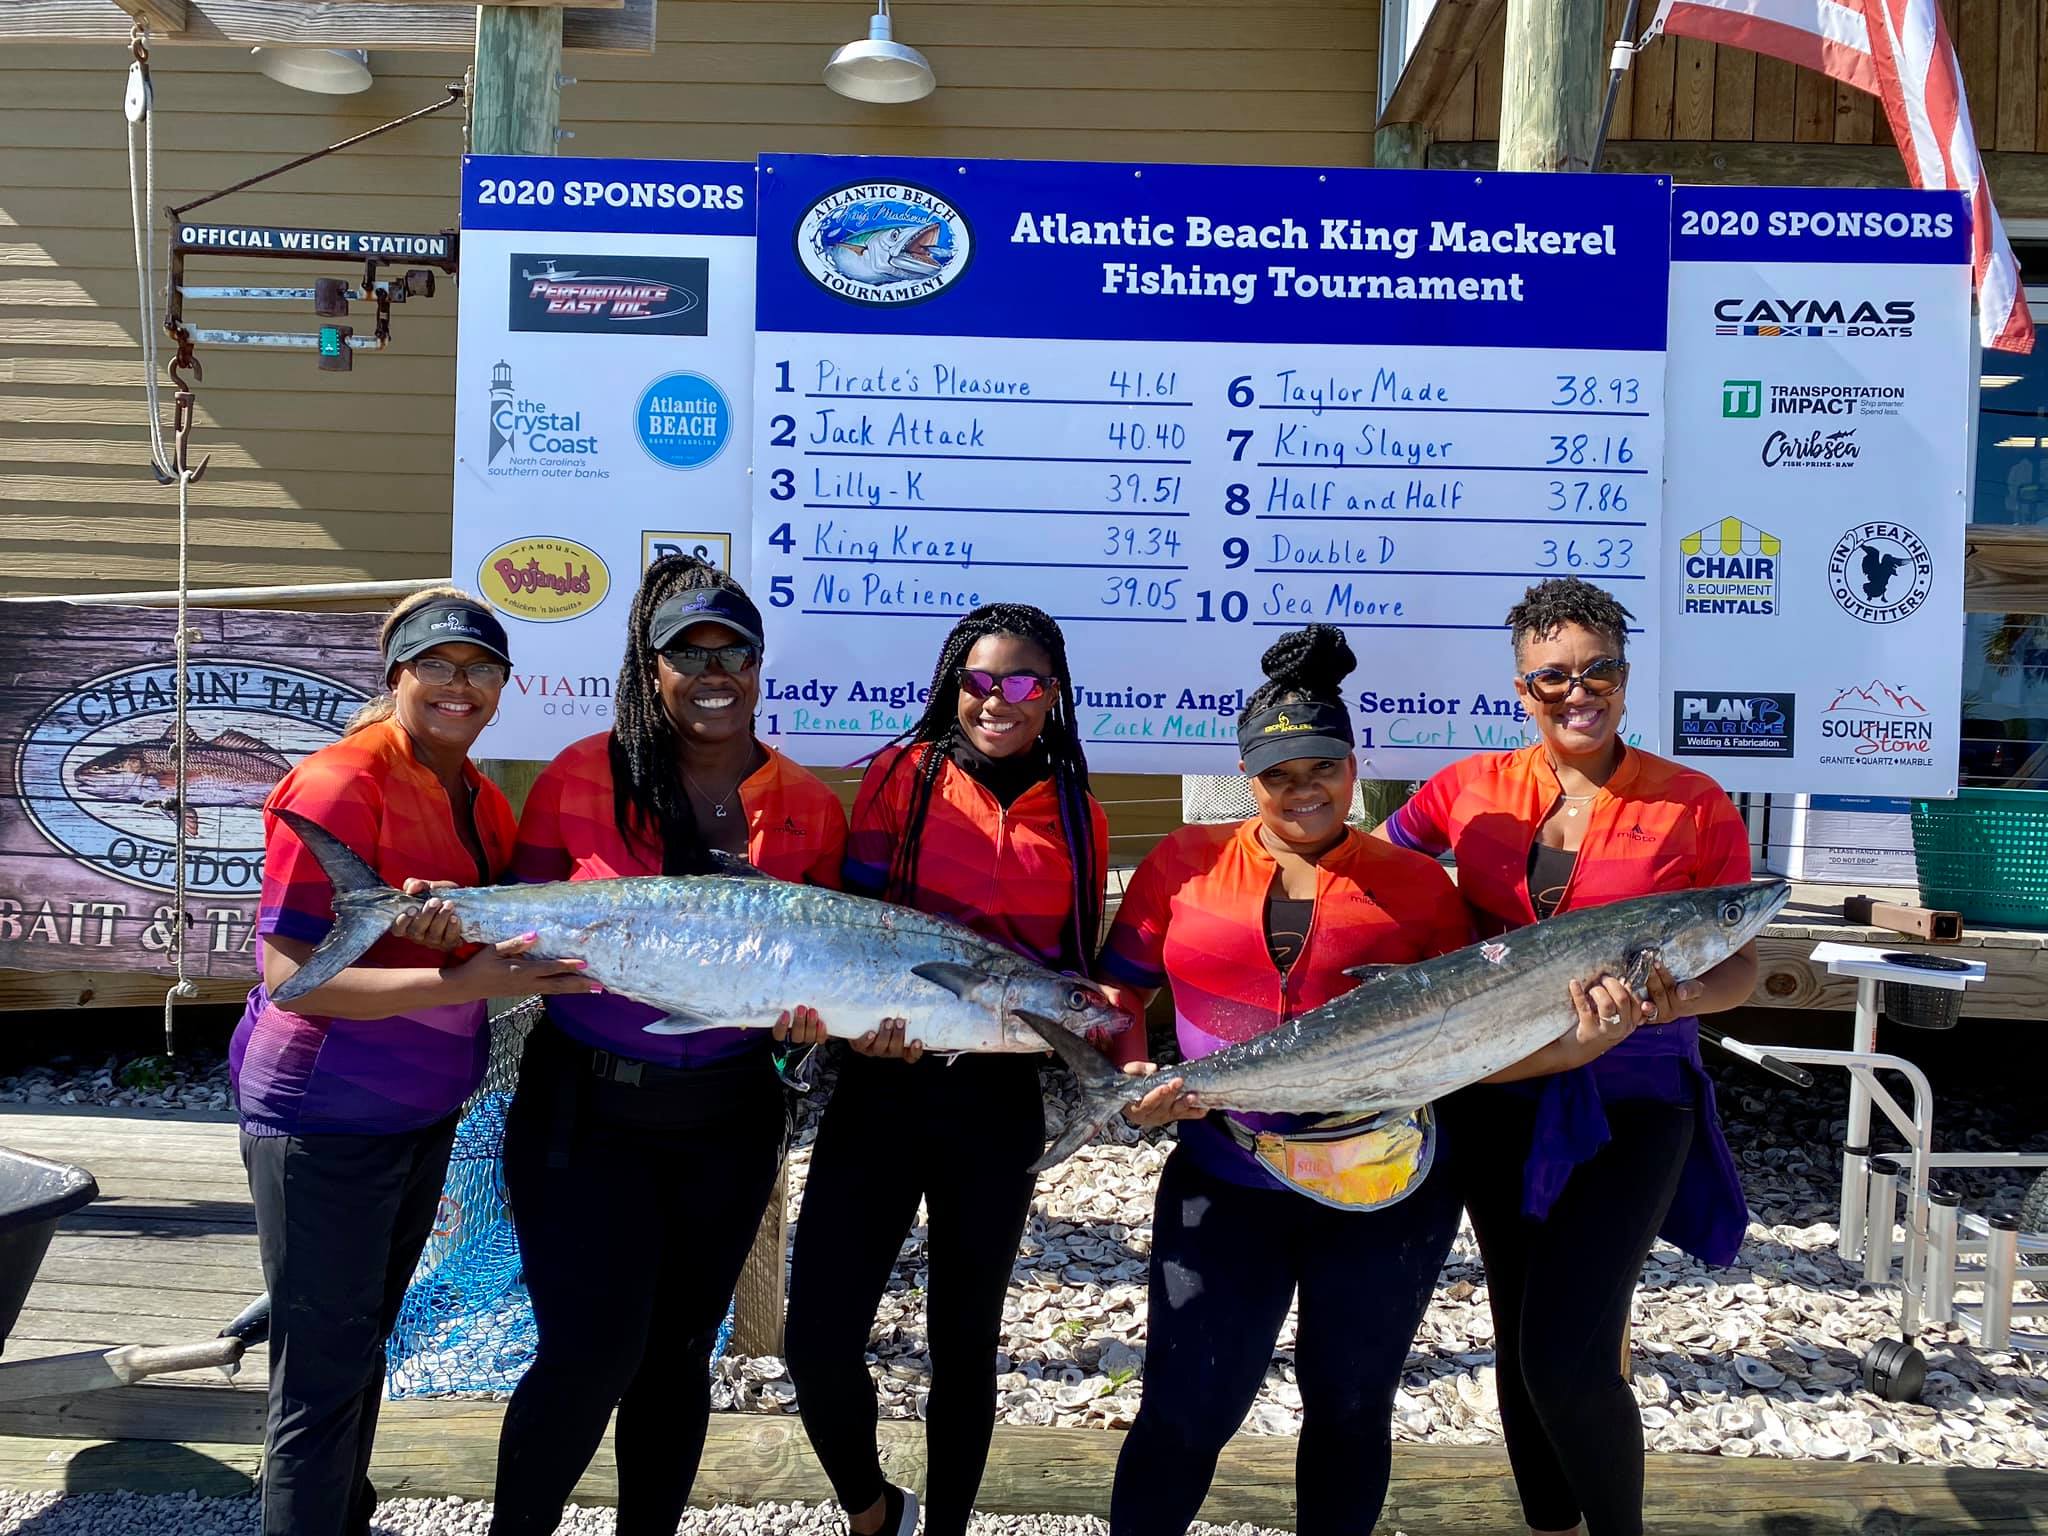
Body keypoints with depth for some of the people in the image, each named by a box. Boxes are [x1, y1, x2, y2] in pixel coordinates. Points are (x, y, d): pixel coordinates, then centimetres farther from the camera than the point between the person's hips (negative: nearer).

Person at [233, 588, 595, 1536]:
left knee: (365, 1340, 23)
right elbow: (288, 973, -24)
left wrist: (526, 958, -5)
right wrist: (465, 981, -32)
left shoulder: (478, 797, 4)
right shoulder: (340, 786, -19)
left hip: (426, 1115, 8)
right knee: (322, 1376, 3)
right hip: (326, 1123, -8)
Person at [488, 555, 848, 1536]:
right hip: (583, 1111, -2)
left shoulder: (810, 808, 0)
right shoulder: (583, 776, -6)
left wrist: (810, 1010, -15)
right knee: (592, 1352, -4)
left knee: (678, 1351, 14)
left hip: (726, 1120, 3)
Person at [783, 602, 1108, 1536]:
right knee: (819, 1337, -4)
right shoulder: (902, 775, 0)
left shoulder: (1078, 819, 6)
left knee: (964, 1339, 12)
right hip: (883, 1084, -1)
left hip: (997, 1101, 2)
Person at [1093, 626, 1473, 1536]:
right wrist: (1129, 1074, -12)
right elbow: (1117, 988, 5)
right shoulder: (1185, 863, 1)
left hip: (1385, 1189, 1)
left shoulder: (1414, 883, 1)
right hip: (1224, 1184, 0)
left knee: (1349, 1407, 17)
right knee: (1187, 1408, 2)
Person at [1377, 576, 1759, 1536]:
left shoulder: (1692, 805, -4)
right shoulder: (1473, 789, 2)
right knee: (1519, 1339, 16)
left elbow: (1740, 963, -3)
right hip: (1496, 1093, 4)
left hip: (1628, 1103, -3)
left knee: (1568, 1356, -11)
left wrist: (1675, 999, -22)